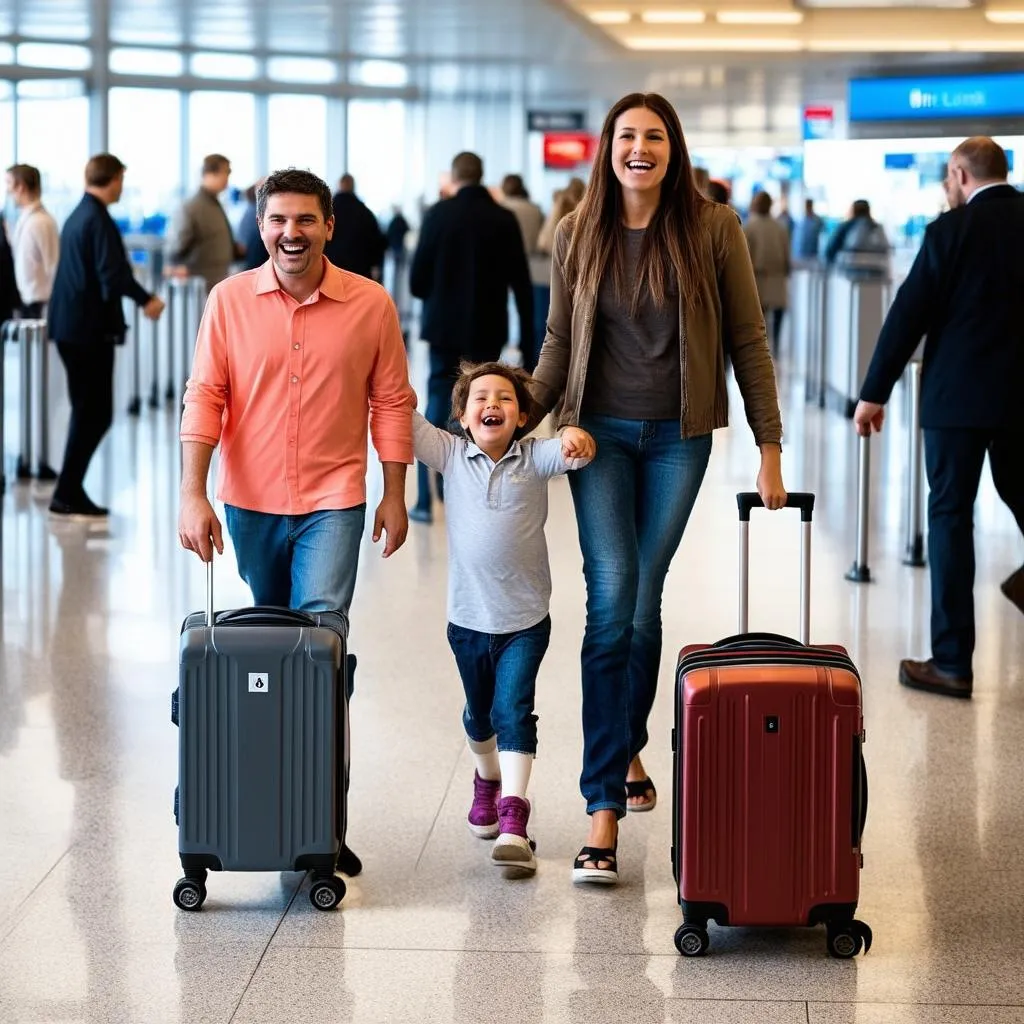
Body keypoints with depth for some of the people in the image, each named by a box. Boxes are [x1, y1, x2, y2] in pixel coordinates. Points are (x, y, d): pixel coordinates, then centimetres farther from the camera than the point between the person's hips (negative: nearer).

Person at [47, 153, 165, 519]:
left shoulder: (77, 216, 12)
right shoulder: (99, 220, -15)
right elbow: (112, 273, -24)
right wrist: (146, 300, -13)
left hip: (69, 325, 9)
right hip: (90, 327, -9)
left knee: (87, 411, 15)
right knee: (95, 413, -3)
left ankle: (71, 492, 17)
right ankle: (67, 495, -3)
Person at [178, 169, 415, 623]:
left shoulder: (371, 303, -5)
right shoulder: (228, 299, -4)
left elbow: (391, 403, 2)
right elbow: (204, 397, -5)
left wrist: (394, 496, 2)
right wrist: (192, 495, -12)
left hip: (333, 504, -2)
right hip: (250, 501, 2)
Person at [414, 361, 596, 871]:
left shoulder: (534, 457, -4)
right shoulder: (451, 455, 0)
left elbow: (572, 452, -23)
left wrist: (573, 436, -45)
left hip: (524, 620, -3)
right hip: (468, 618, 3)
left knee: (513, 710, -12)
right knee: (479, 713, 21)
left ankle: (512, 819, -16)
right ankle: (487, 781, 48)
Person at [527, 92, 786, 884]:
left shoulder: (712, 229, -5)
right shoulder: (578, 233, 1)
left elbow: (747, 339, -1)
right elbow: (560, 341, 10)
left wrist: (770, 445, -3)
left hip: (678, 436, 0)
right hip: (600, 432, 0)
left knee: (644, 601, 6)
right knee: (611, 600, -10)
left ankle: (629, 749, 31)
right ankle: (605, 808, -12)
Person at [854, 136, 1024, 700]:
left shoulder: (951, 230, -9)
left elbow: (908, 313, -9)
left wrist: (874, 393, -4)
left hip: (957, 394, -4)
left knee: (951, 516, 2)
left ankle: (952, 662, 2)